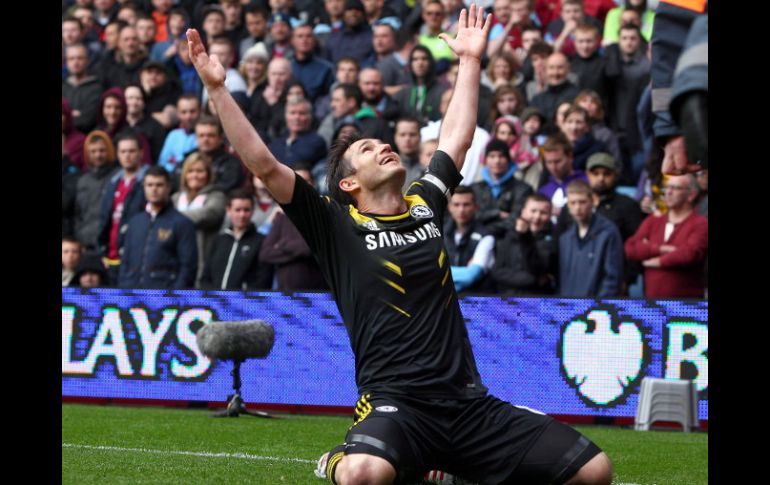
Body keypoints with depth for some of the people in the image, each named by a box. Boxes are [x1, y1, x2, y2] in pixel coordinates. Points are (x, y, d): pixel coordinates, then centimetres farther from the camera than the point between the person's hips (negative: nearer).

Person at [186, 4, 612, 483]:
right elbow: (264, 165, -4)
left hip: (470, 402, 6)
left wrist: (470, 60, 33)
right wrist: (218, 88, -8)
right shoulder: (337, 226, 4)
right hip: (397, 402, -6)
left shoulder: (424, 205, 18)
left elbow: (457, 138, 31)